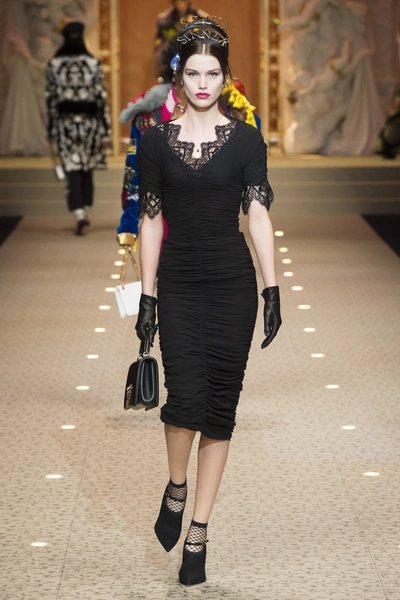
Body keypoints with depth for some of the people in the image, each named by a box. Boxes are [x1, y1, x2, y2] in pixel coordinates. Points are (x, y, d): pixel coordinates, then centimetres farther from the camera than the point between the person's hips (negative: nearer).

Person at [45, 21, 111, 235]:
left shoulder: (54, 64, -2)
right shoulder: (93, 63, -4)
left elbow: (50, 98, -1)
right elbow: (101, 97, -5)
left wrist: (51, 130, 6)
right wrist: (106, 129, 0)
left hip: (65, 121, 0)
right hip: (89, 120, 0)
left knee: (72, 168, -1)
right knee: (87, 167, 16)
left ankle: (79, 215, -15)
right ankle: (84, 211, 25)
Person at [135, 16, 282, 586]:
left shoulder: (246, 139, 2)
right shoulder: (157, 141, 4)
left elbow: (259, 215, -1)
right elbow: (151, 220, 6)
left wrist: (272, 288, -9)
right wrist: (147, 295, 2)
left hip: (232, 283, 0)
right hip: (179, 285, 0)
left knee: (220, 405, 2)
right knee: (186, 396, -17)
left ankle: (198, 533, 12)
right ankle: (176, 487, 13)